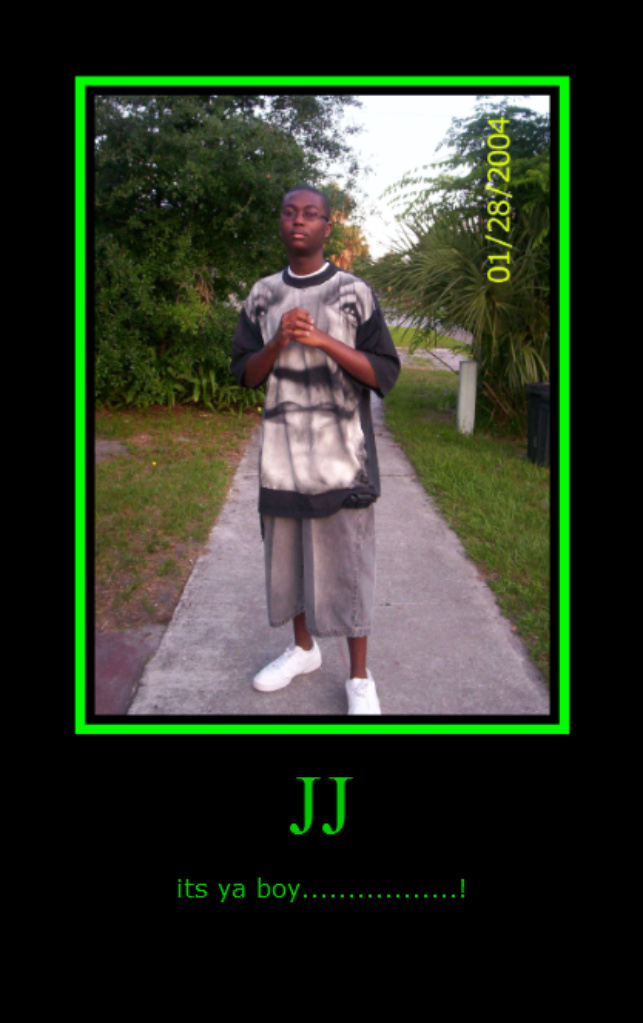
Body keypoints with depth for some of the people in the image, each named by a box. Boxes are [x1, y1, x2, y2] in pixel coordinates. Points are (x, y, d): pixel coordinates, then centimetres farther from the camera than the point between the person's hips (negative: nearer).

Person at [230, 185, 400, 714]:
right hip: (283, 453, 4)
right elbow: (245, 373, 9)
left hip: (342, 456, -3)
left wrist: (324, 341, -16)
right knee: (287, 552, 12)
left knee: (347, 558, 0)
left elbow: (384, 373, -3)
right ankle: (304, 648, 34)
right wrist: (279, 342, -11)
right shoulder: (262, 296, 9)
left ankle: (360, 676, 14)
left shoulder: (355, 293, 0)